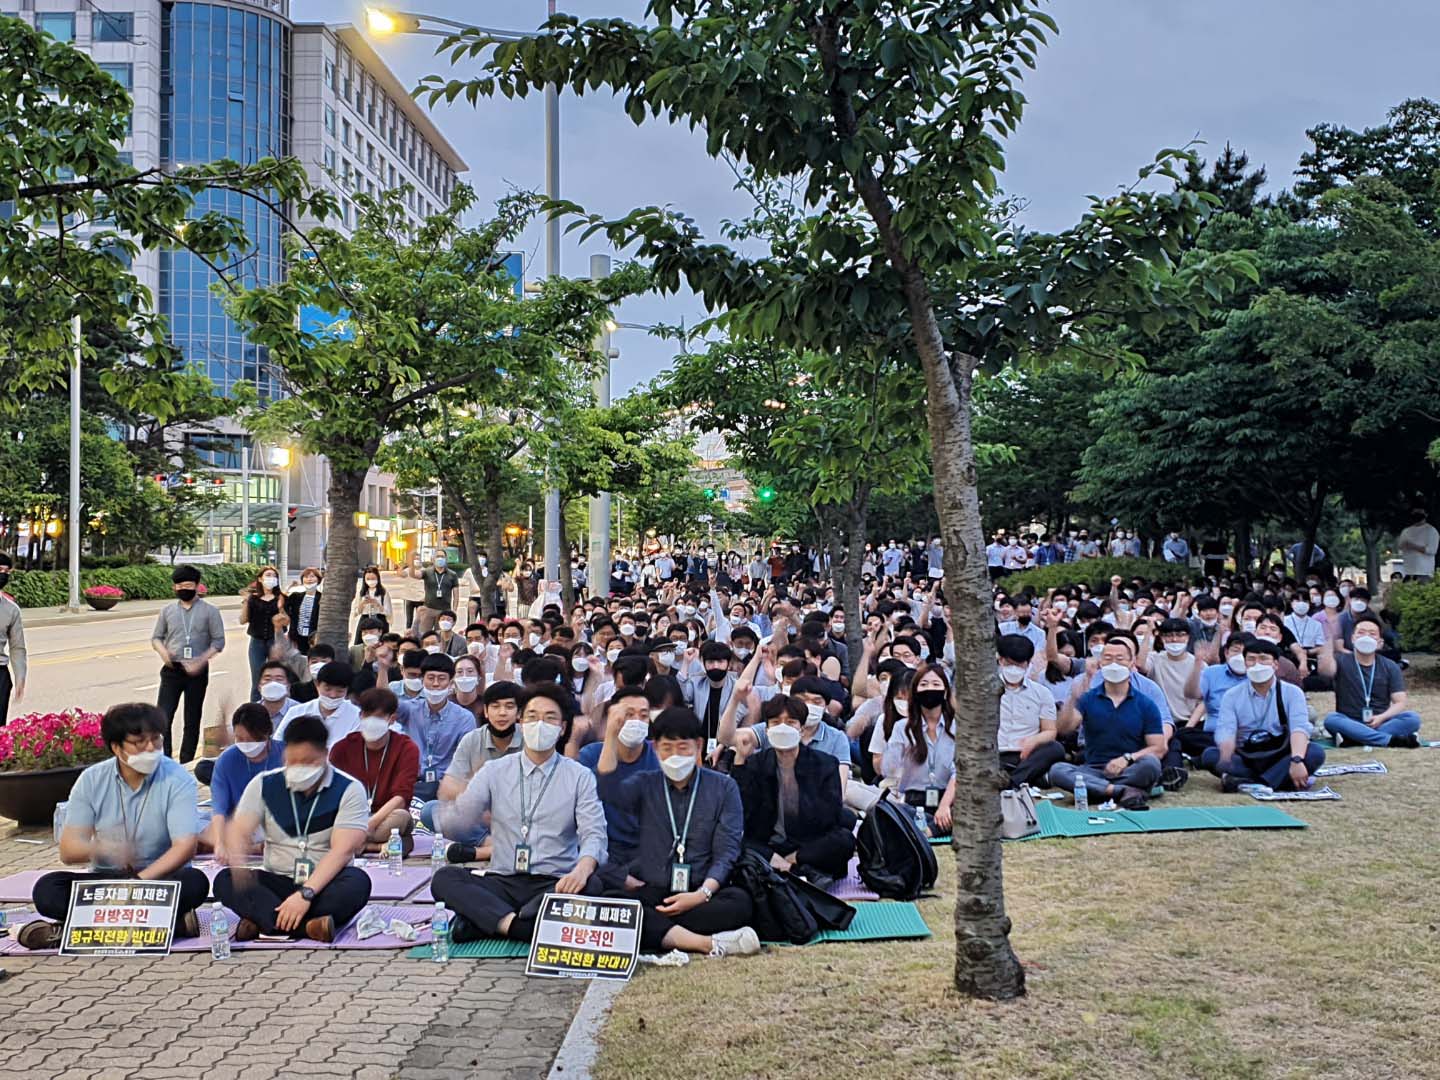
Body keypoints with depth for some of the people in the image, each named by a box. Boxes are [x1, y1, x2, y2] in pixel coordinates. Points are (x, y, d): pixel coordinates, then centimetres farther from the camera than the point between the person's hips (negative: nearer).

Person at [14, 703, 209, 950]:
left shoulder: (178, 780, -7)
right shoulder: (92, 780, 0)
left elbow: (185, 846, -17)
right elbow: (68, 851, -6)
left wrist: (140, 881, -30)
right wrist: (103, 849, -28)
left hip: (161, 877, -2)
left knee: (194, 883, -33)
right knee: (47, 889, -23)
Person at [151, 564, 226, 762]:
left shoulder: (209, 610, 0)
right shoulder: (167, 610, 7)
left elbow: (219, 641, -2)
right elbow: (156, 637, 13)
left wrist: (201, 660, -15)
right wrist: (163, 651, -9)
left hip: (197, 672, -2)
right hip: (171, 670, 2)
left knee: (192, 720, 6)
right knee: (162, 717, -8)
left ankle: (186, 763, 15)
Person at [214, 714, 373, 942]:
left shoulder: (349, 790, -6)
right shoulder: (264, 785, 3)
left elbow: (343, 850, -16)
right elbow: (238, 831, -6)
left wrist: (305, 894, -29)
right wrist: (237, 864, -31)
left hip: (324, 886, -2)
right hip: (277, 883, 2)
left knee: (358, 882, -34)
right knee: (225, 881, -25)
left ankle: (263, 921, -33)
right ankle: (309, 926, -39)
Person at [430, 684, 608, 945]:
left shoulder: (580, 777, 7)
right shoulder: (495, 771, 11)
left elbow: (594, 835, -6)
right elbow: (452, 827, 5)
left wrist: (583, 868, -28)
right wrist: (450, 801, -19)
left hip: (554, 884, -1)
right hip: (501, 883, 1)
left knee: (589, 885, -33)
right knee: (445, 878, -23)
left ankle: (480, 923, -30)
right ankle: (514, 924, -36)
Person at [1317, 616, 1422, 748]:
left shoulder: (1391, 667, 8)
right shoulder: (1342, 662, 3)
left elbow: (1400, 702, 1)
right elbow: (1325, 670, -21)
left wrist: (1382, 717, -19)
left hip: (1380, 724, 2)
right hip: (1349, 724, -2)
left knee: (1413, 717, -24)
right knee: (1331, 719, -33)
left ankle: (1354, 739, -34)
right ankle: (1392, 740, -36)